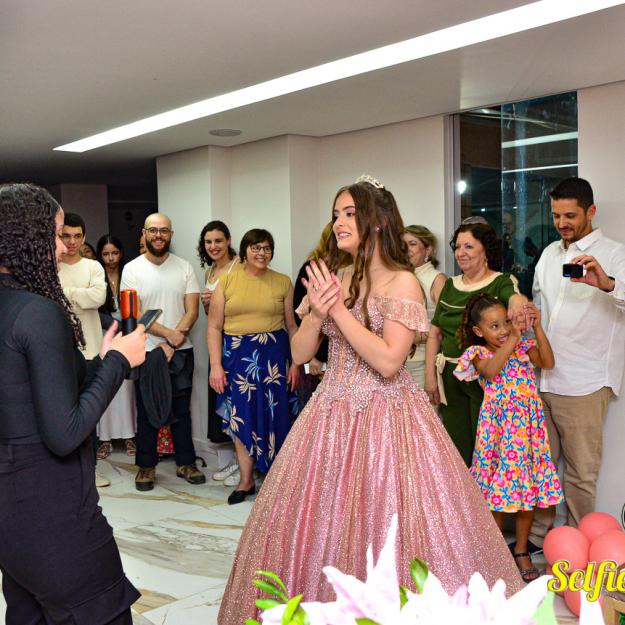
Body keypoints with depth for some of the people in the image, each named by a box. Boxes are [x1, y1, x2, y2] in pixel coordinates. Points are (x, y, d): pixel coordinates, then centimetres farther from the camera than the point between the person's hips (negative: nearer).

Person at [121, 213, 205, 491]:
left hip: (181, 351, 1)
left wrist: (170, 345, -14)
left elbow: (192, 311, -3)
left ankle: (185, 462, 21)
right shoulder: (132, 269, -1)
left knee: (181, 410, 9)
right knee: (147, 411, 7)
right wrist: (168, 333, -17)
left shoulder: (185, 268, 3)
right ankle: (146, 465, 19)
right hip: (146, 351, -1)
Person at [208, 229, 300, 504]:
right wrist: (216, 365, -6)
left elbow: (292, 326, 7)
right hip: (237, 357, 1)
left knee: (273, 417, 4)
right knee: (241, 419, 7)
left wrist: (295, 363, 0)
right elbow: (214, 327, 1)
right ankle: (246, 481, 19)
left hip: (274, 357, 0)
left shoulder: (283, 282, 4)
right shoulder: (227, 281, 3)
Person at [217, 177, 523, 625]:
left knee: (381, 525, -1)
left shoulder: (401, 282, -9)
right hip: (333, 414, 6)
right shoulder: (332, 280, 9)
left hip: (384, 416, -6)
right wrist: (316, 314, -10)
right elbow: (300, 354, 9)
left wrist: (338, 310, -17)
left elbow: (388, 361, -20)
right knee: (320, 524, 11)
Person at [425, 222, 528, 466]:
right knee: (456, 447, 11)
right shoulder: (450, 285, 10)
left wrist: (517, 302, -53)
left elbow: (515, 296, -29)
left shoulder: (501, 283, -4)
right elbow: (435, 334, 9)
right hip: (450, 377, 5)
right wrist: (430, 376, 2)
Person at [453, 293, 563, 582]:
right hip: (499, 427, -3)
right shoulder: (479, 353, -2)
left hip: (528, 425, 3)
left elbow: (548, 362, -8)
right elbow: (490, 370, -24)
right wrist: (514, 338, -26)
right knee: (497, 491, 5)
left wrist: (537, 328, -13)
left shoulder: (524, 346, 8)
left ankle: (521, 551, 25)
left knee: (529, 488, 8)